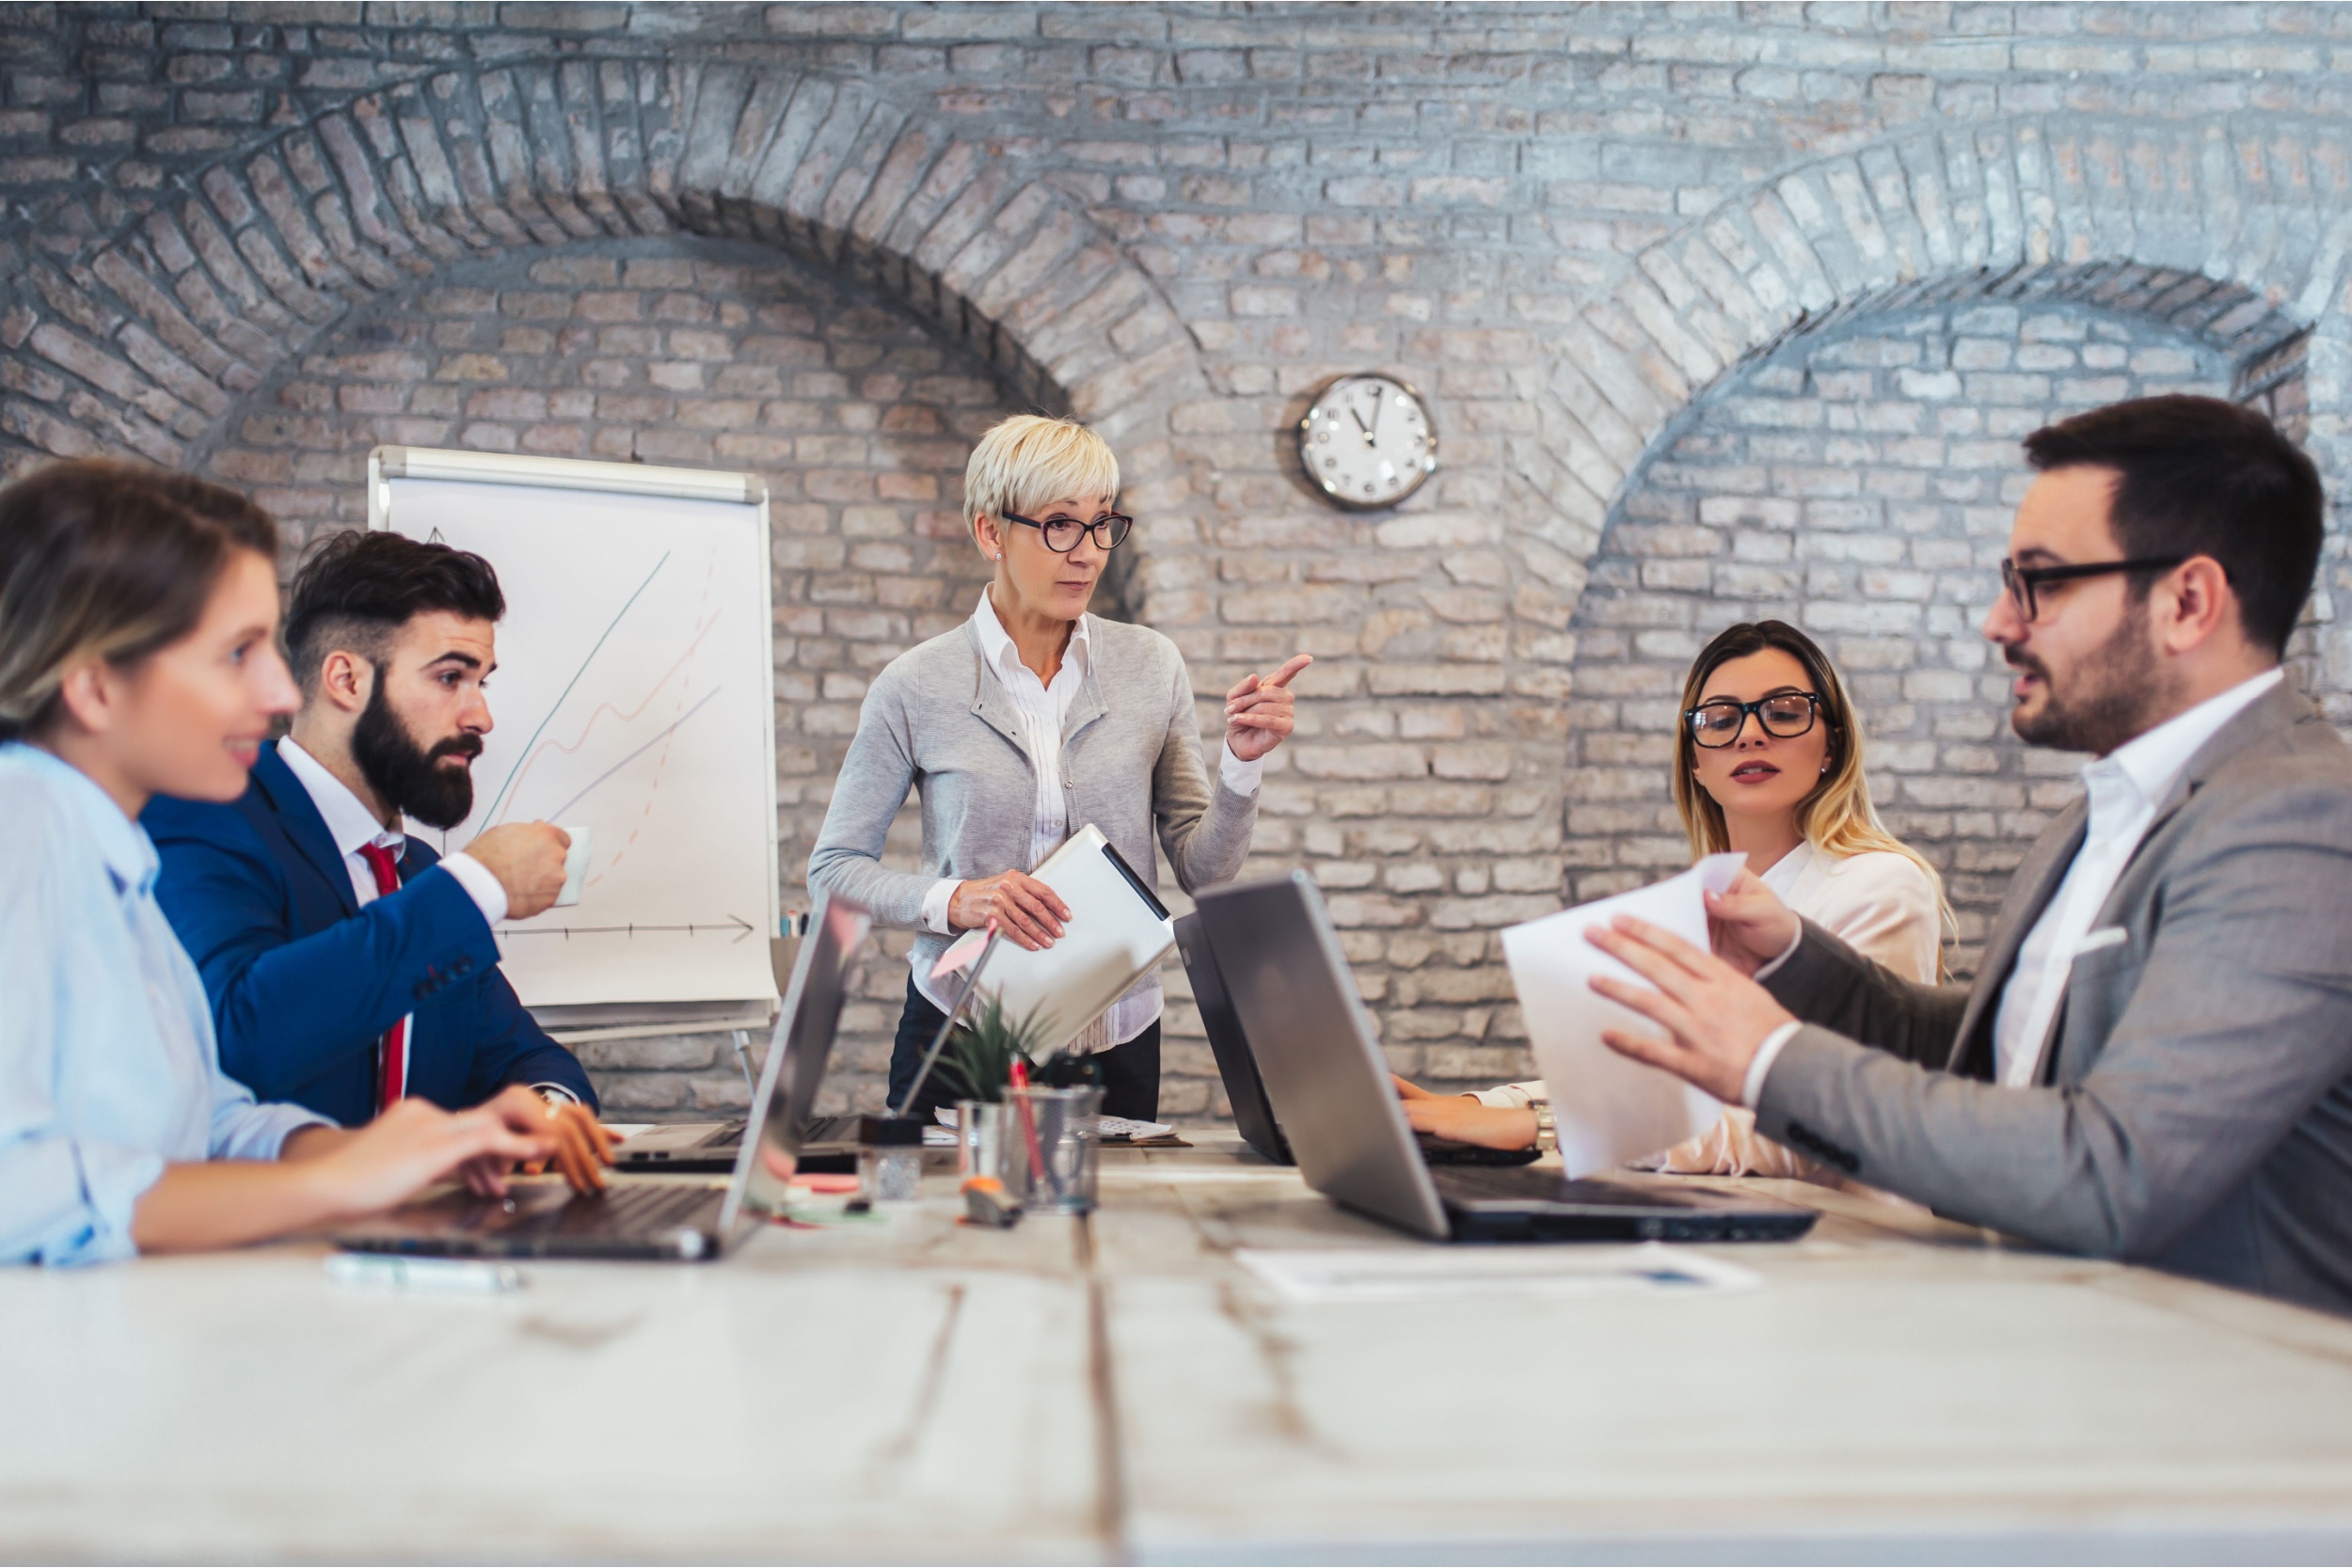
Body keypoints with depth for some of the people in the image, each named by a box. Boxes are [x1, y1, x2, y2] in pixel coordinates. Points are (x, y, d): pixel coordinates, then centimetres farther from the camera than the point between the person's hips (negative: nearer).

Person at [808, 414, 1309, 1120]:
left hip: (1116, 1040, 2)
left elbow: (1202, 870, 2)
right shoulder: (915, 687, -6)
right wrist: (954, 900, -17)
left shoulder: (1151, 665, 0)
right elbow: (833, 867, -1)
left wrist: (1241, 764, -14)